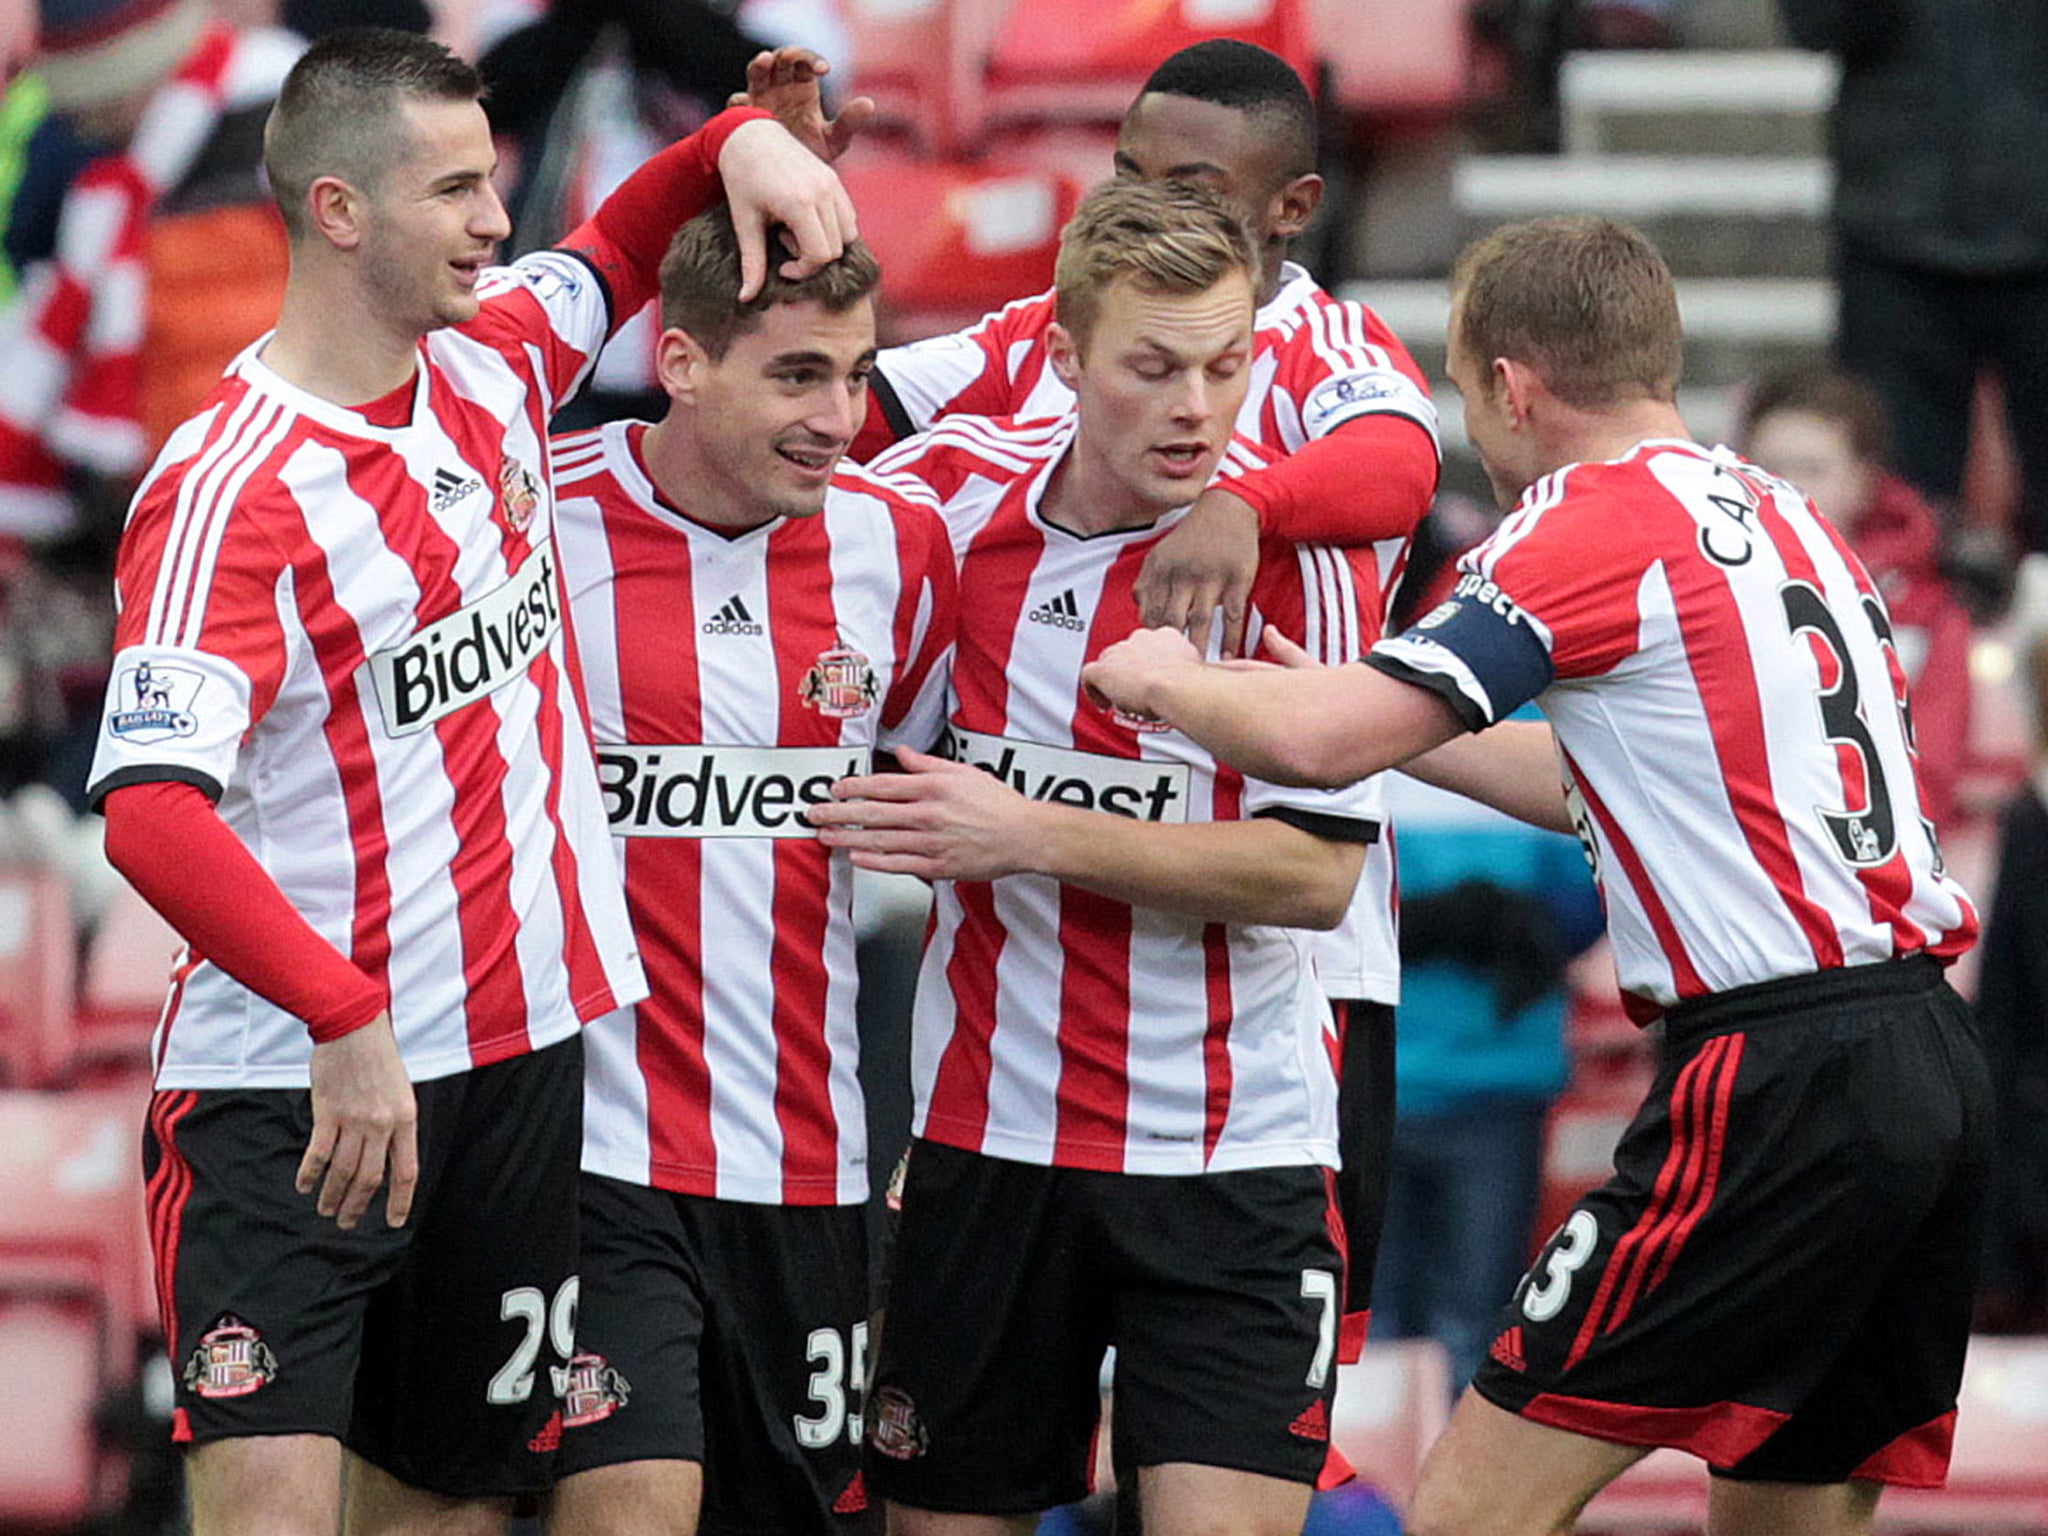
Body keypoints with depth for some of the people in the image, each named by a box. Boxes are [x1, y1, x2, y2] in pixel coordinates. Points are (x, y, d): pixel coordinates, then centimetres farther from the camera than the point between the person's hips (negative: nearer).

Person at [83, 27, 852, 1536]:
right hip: (292, 1083, -7)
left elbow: (619, 250, 28)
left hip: (519, 1057, 7)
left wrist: (743, 140, 6)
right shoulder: (232, 491, -16)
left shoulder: (492, 363, 6)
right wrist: (343, 1018, -33)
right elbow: (149, 811, -26)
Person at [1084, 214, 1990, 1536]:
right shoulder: (1791, 520, 19)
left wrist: (1166, 681, 5)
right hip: (1936, 1064, 9)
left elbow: (1321, 742, -15)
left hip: (1781, 1070, -9)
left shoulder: (1595, 527, -7)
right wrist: (1404, 722, 37)